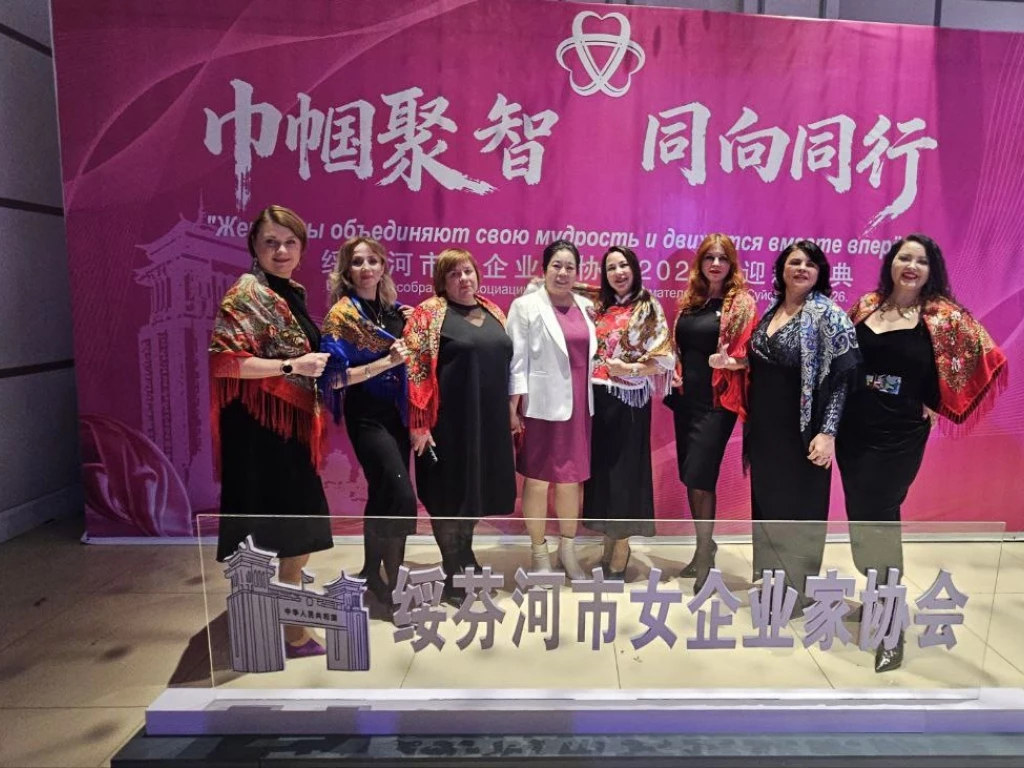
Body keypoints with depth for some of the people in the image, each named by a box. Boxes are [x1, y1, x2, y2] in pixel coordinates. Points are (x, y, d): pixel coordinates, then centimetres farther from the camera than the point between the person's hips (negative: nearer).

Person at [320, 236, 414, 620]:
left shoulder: (393, 310, 8)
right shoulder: (342, 313, -9)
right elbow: (335, 377, -15)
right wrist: (386, 362, -20)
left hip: (397, 412, 6)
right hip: (367, 416, -6)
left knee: (385, 495, 13)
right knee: (401, 497, -15)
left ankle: (375, 575, 30)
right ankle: (390, 581, 4)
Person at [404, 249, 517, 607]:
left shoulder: (493, 312, 13)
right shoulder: (430, 312, -6)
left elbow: (506, 363, 19)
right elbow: (415, 368, -12)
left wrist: (512, 415, 16)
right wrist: (419, 423, -18)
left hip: (489, 422, 6)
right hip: (449, 422, -6)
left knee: (474, 492, 15)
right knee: (451, 495, 3)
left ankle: (460, 570, 33)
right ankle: (460, 579, 18)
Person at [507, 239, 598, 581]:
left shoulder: (586, 306, 11)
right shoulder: (526, 306, -3)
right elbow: (517, 360, -7)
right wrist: (513, 407, -12)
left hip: (579, 405, 5)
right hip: (542, 406, -4)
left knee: (572, 479, 13)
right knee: (537, 480, 4)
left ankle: (568, 551, 28)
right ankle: (540, 555, 20)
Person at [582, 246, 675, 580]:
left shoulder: (648, 308, -4)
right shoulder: (600, 308, 11)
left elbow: (664, 360, -8)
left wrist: (631, 369, -18)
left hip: (628, 402, -5)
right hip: (597, 399, 5)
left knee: (623, 473, 1)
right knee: (601, 471, 10)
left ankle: (619, 560, 13)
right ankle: (609, 549, 24)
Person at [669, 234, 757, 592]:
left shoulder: (741, 301, -6)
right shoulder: (690, 298, 10)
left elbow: (748, 354, -10)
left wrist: (728, 361, -28)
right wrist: (675, 370, 4)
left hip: (716, 401, -6)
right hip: (686, 397, 6)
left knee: (700, 477, -5)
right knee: (691, 477, 12)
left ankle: (705, 554, 12)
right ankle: (704, 544, 30)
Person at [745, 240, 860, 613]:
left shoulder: (828, 314, -11)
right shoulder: (771, 312, 9)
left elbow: (844, 376, -16)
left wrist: (827, 432, -22)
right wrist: (751, 426, 15)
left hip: (802, 432, -6)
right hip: (765, 429, 7)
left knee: (798, 508, 5)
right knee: (767, 502, 16)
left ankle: (796, 590, 23)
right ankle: (771, 574, 34)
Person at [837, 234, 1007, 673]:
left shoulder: (944, 317, -6)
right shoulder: (866, 305, 6)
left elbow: (986, 359, -1)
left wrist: (935, 405, -2)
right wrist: (835, 414, 7)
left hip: (898, 437, -5)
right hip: (852, 430, 5)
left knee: (877, 521, -6)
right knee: (861, 518, 14)